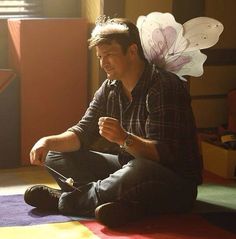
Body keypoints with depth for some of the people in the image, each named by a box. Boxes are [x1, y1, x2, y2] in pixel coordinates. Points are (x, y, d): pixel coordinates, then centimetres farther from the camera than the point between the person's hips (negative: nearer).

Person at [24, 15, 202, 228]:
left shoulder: (166, 87, -18)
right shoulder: (110, 89, 7)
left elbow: (164, 154, -24)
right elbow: (83, 133, 7)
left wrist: (124, 139, -41)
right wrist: (49, 142, -12)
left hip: (175, 183, -8)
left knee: (137, 171, -42)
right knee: (55, 156, 1)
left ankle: (65, 199, -17)